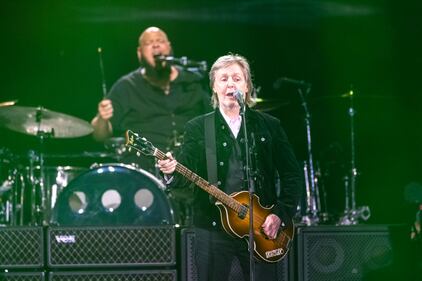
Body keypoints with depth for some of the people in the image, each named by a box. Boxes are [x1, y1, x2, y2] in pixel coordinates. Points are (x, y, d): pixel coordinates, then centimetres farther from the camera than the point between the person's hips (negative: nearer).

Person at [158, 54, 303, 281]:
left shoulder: (269, 125, 7)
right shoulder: (197, 128, 6)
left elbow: (292, 175, 7)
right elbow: (186, 173, -3)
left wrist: (281, 213, -4)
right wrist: (172, 172, -26)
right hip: (213, 228, 0)